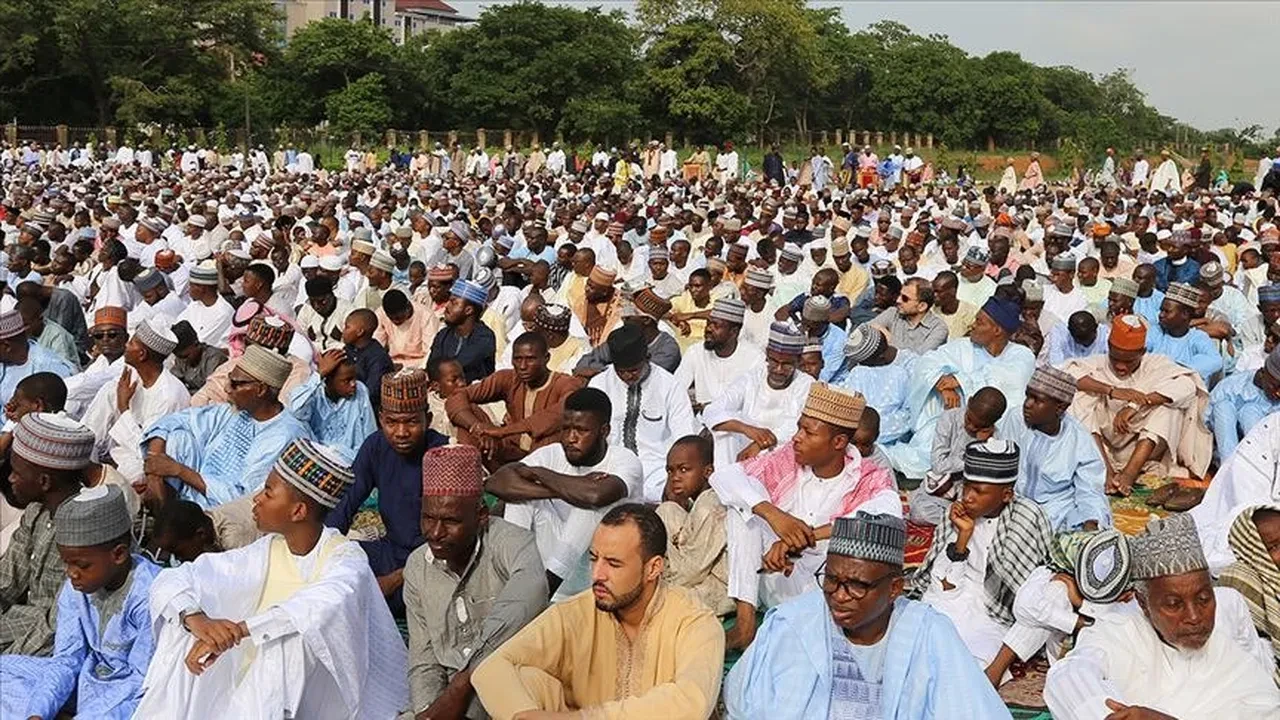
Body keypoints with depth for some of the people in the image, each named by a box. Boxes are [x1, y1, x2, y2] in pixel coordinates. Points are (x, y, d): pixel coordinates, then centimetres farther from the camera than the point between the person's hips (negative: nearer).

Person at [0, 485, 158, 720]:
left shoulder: (148, 597, -25)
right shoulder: (76, 587, -2)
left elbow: (142, 681, -21)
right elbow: (66, 660, 2)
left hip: (128, 697, -7)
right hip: (88, 678, 8)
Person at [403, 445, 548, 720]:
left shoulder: (510, 543, -14)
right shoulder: (417, 567, 7)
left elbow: (530, 593, -38)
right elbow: (423, 662, 9)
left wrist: (461, 687, -38)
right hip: (456, 697, 5)